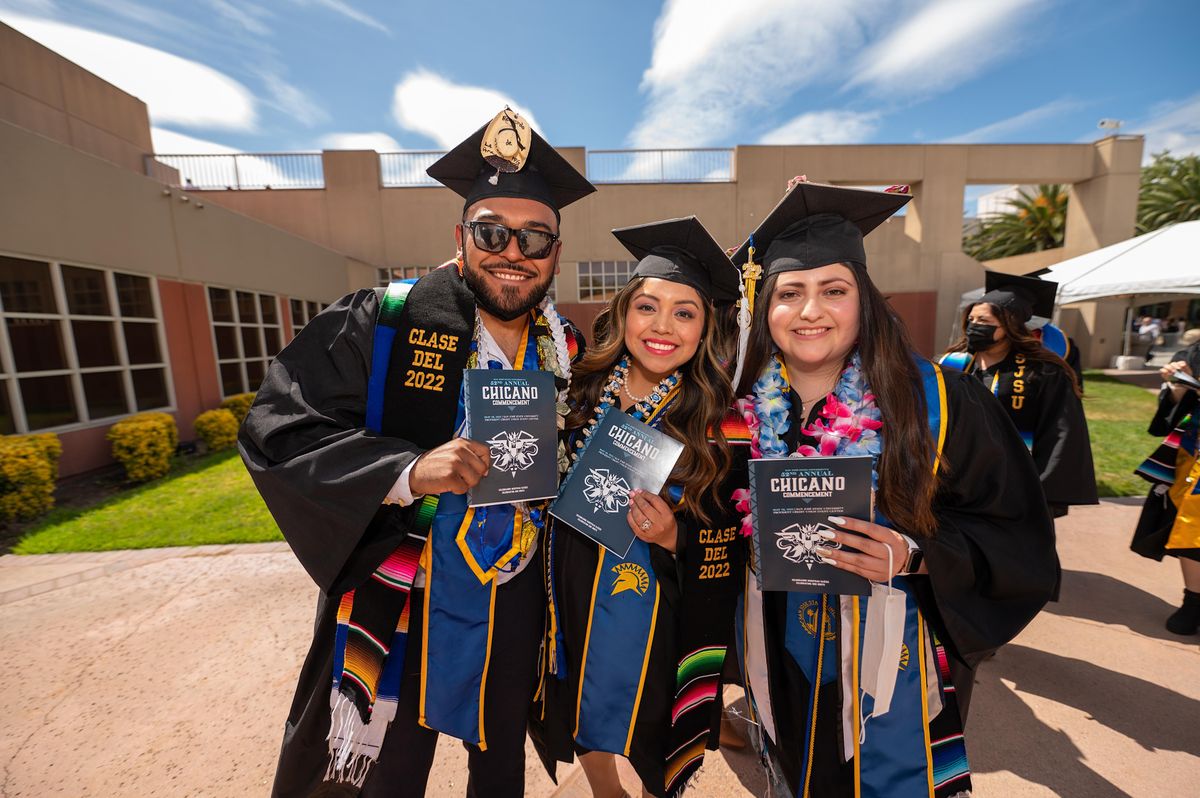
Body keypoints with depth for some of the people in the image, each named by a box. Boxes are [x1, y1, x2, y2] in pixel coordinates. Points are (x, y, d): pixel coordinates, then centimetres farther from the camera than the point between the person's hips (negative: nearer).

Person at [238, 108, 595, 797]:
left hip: (516, 609, 4)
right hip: (394, 609, -2)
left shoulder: (569, 352, -3)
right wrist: (408, 472, -29)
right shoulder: (384, 323, -14)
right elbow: (277, 429, -16)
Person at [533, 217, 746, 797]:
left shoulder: (718, 424, -14)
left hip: (659, 625, -3)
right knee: (587, 741, 28)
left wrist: (673, 537, -23)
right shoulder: (580, 392, -9)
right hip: (573, 612, 4)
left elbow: (725, 556, -9)